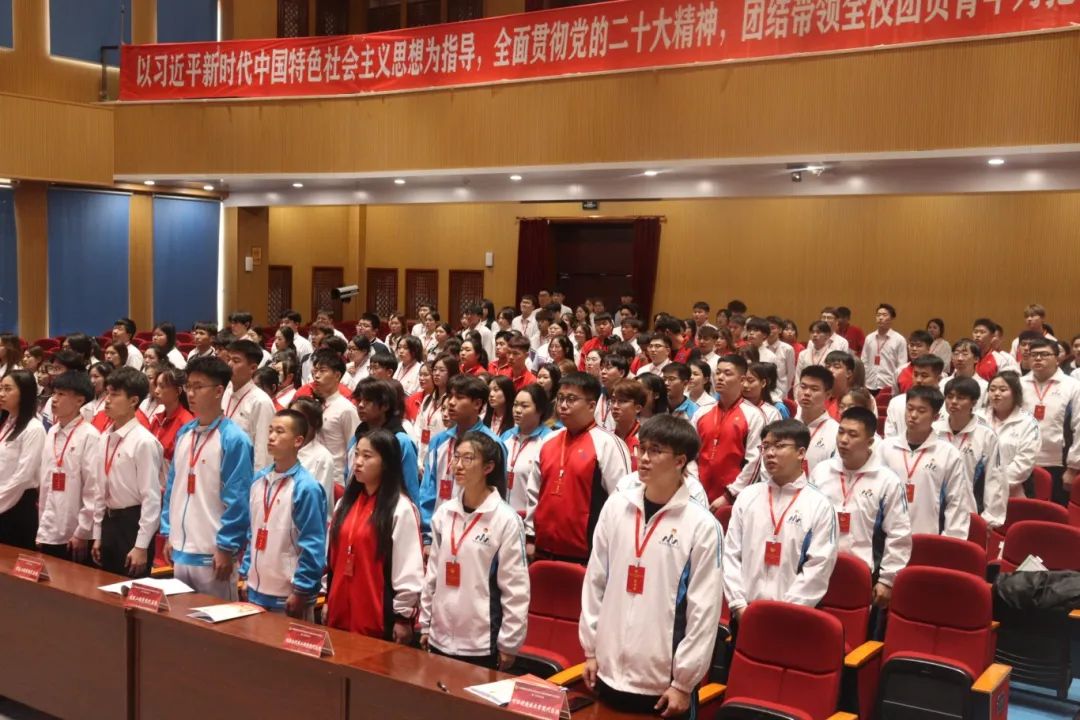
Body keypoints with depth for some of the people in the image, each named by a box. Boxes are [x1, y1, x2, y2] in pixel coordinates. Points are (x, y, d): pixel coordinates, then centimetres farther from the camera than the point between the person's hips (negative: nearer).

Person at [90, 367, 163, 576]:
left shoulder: (144, 442, -16)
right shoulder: (104, 438, 7)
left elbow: (151, 498, -17)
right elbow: (100, 489, 14)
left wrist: (141, 546, -17)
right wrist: (98, 535, 15)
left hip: (133, 523, -7)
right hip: (109, 522, 7)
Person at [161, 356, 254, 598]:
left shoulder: (233, 438, -13)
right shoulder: (184, 433, 9)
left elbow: (237, 499, -15)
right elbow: (172, 486, 15)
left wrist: (226, 548, -15)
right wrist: (168, 533, 11)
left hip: (213, 553, -7)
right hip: (181, 549, 7)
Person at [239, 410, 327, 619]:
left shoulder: (305, 487, -15)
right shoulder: (259, 480, 7)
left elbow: (312, 545, -16)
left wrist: (301, 591, -16)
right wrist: (246, 575, 12)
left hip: (289, 594, -7)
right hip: (256, 589, 7)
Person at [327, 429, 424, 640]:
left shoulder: (401, 509, -11)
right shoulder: (346, 503, 10)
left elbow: (409, 570, -13)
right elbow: (332, 555, 15)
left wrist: (402, 617, -12)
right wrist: (327, 600, 14)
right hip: (340, 614, 6)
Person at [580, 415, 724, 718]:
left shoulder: (702, 525, -10)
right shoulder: (616, 507, 2)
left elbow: (704, 610, -8)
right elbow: (595, 581, 8)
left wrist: (684, 682, -7)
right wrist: (591, 648, 8)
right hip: (609, 671, 4)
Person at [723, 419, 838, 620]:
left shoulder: (819, 505, -2)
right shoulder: (746, 497, 8)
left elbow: (819, 567, -8)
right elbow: (731, 553, 6)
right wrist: (738, 604, -4)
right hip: (745, 613, 3)